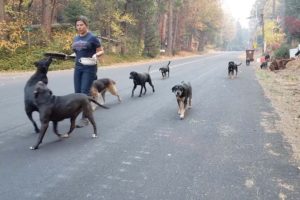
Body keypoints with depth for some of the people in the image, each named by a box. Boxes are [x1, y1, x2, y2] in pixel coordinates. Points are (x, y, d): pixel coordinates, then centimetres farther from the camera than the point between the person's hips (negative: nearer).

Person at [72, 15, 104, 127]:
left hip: (89, 68, -6)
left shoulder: (92, 37, -6)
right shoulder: (76, 38, 13)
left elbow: (101, 51, -3)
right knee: (77, 92, 5)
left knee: (84, 92, -10)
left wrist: (96, 55, -23)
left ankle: (85, 118, -3)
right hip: (78, 68, 6)